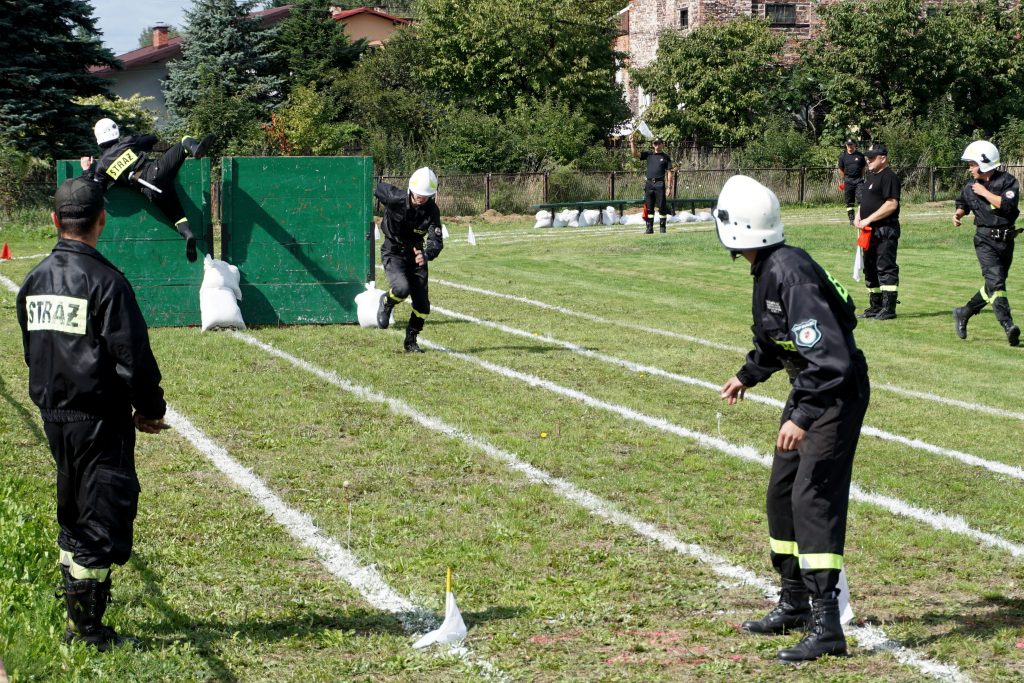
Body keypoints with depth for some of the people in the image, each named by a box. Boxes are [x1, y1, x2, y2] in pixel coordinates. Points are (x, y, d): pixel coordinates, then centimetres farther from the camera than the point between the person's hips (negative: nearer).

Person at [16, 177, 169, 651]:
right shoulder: (104, 280, -16)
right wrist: (150, 409, -3)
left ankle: (76, 620, 24)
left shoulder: (36, 280, 6)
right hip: (99, 419, -7)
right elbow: (133, 357, -15)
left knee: (73, 515, 18)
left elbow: (32, 350, 14)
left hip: (54, 414, 7)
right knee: (103, 519, -1)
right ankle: (89, 631, 0)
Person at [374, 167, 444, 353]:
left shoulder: (432, 211, -18)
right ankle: (386, 302, 6)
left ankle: (411, 342, 22)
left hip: (415, 254, 3)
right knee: (402, 288, -30)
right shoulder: (394, 198, -24)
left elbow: (436, 241, -28)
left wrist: (426, 255, -50)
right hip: (393, 253, -3)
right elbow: (380, 188, 0)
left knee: (422, 306, 0)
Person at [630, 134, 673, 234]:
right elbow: (635, 154, 5)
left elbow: (669, 173, 1)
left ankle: (662, 228, 3)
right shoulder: (648, 155, 14)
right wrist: (632, 143, -8)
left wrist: (669, 187, -6)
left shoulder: (666, 157, 5)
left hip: (660, 184, -3)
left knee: (662, 207, -3)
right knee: (649, 207, 4)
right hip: (649, 184, 3)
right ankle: (650, 228, 7)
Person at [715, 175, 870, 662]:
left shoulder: (792, 273, -26)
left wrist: (802, 418, -34)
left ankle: (827, 627, -13)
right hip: (810, 387, 10)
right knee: (781, 493, 16)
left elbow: (828, 356, -31)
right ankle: (794, 604, 30)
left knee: (813, 499, -14)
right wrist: (747, 376, 37)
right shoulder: (768, 269, 4)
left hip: (837, 393, -10)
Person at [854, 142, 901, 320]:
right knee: (870, 269, 14)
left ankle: (889, 308, -9)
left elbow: (891, 205, -21)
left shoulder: (889, 177, -12)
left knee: (886, 268, -10)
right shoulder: (870, 177, 18)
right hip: (870, 231, 10)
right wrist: (858, 217, 8)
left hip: (885, 231, -10)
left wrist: (868, 219, -20)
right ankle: (875, 307, 22)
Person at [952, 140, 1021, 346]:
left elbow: (1008, 205, -22)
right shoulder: (970, 188, 4)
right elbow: (963, 204, 24)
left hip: (1006, 240, 1)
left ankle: (964, 313, 29)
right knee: (995, 279, -19)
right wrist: (958, 214, 3)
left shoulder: (1008, 181, -6)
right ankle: (1008, 326, -28)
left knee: (994, 284, 10)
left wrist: (985, 193, -17)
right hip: (985, 241, -1)